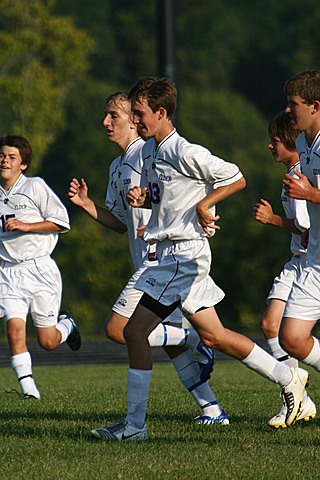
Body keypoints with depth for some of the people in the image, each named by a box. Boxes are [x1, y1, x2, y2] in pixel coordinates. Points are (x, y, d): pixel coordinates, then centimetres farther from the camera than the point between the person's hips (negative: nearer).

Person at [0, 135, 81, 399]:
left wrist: (26, 226, -15)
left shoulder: (35, 186, -4)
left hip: (39, 269, -3)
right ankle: (27, 385, -11)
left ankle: (67, 324, 36)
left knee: (47, 342, 2)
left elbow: (61, 221, -7)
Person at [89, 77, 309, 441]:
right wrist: (141, 198, 4)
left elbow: (236, 179, -8)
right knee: (212, 336, 13)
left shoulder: (186, 153, -16)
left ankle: (134, 424, -6)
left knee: (135, 330, -11)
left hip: (184, 254, -10)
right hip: (171, 254, 10)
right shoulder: (149, 151, 11)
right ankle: (288, 377, 23)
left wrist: (203, 203, -16)